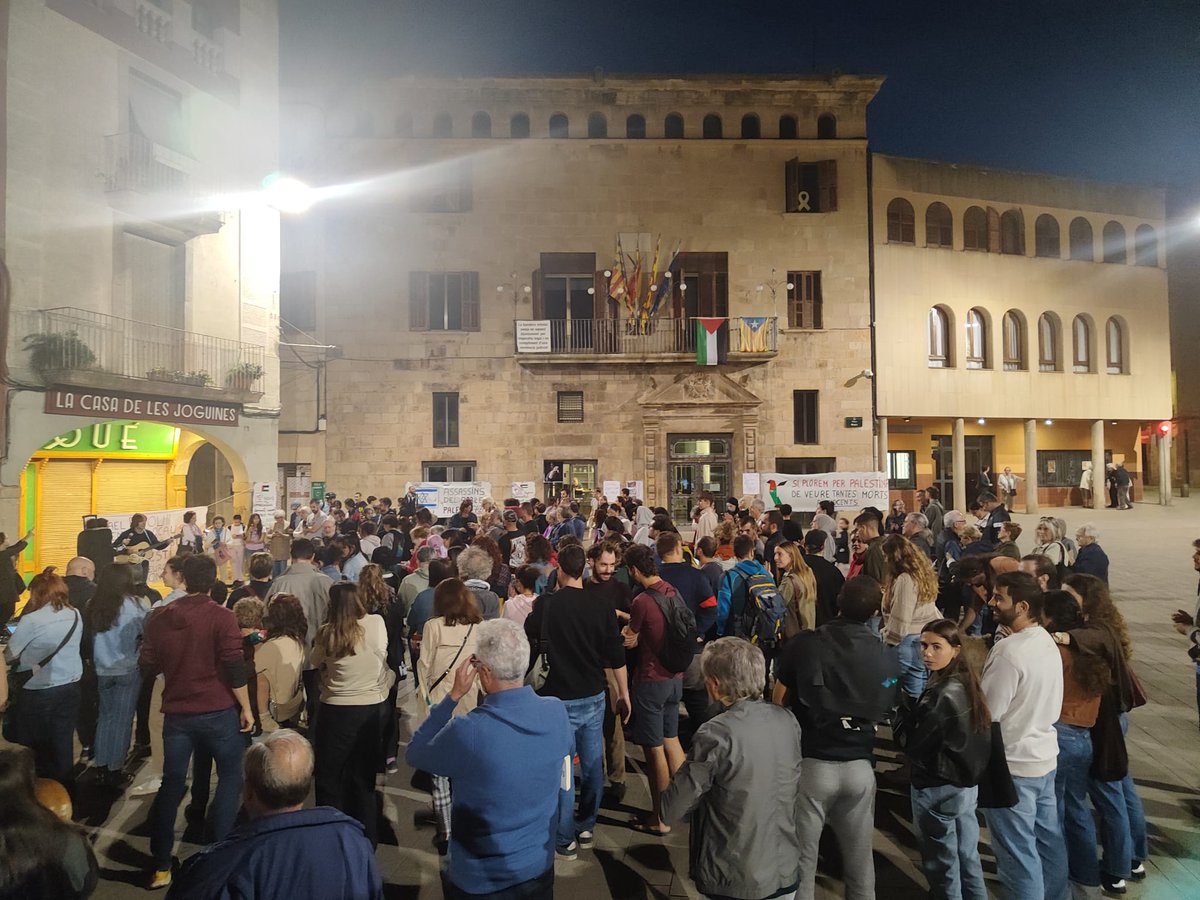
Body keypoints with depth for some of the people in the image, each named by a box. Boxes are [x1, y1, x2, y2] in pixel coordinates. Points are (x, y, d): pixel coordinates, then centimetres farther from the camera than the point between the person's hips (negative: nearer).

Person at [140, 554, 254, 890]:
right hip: (218, 712, -4)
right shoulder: (221, 616, -12)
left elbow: (147, 668, 9)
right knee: (230, 778, 12)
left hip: (176, 713, 4)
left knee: (171, 785, 16)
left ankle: (161, 865, 22)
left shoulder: (159, 617, 2)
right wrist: (246, 707, -5)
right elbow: (234, 667, -15)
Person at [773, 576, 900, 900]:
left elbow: (779, 702, -5)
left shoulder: (802, 645, -15)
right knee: (860, 855, 21)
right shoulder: (888, 657, -7)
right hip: (860, 766, 3)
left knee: (803, 856, 12)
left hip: (811, 763, -2)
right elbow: (880, 714, 7)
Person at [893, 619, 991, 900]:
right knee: (967, 858, 22)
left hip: (937, 789, -8)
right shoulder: (966, 684, 0)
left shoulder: (940, 694, -26)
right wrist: (914, 703, 0)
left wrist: (905, 703, -12)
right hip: (968, 783, 8)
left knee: (942, 866, 10)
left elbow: (911, 743, -21)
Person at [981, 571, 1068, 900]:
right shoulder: (1048, 642, 3)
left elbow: (986, 714, -22)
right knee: (1048, 838, 21)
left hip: (1013, 765, -9)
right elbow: (1051, 705, 13)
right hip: (1044, 755, 9)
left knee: (1017, 851, 4)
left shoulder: (1008, 651, -25)